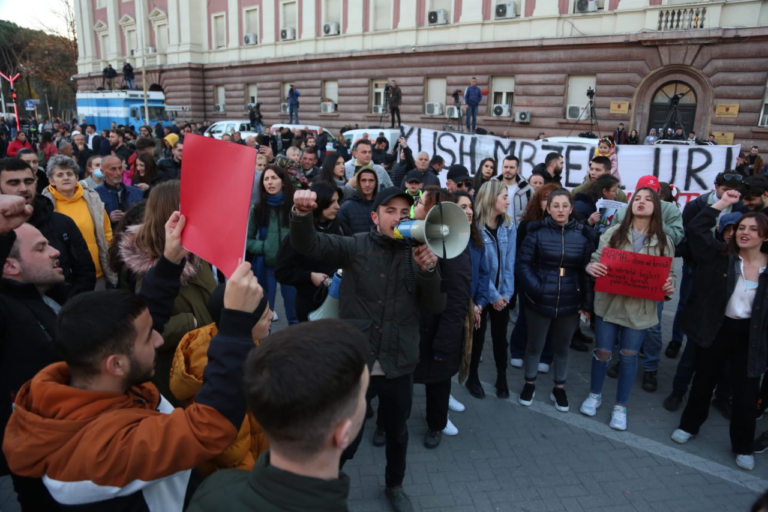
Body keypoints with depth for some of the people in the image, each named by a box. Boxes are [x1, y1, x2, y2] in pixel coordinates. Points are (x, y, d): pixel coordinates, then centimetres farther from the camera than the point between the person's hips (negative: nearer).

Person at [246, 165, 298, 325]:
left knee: (294, 309, 11)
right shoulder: (257, 209, 1)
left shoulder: (294, 206, -3)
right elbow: (247, 239, 4)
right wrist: (264, 247, -12)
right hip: (265, 265, 1)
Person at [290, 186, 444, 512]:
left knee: (397, 433, 22)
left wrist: (428, 270, -21)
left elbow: (437, 307, -2)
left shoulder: (417, 254, 2)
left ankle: (394, 486, 50)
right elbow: (308, 244, -17)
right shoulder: (354, 247, -4)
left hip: (398, 367, 3)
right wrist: (301, 213, -37)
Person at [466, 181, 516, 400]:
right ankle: (473, 378, 29)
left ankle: (502, 378, 31)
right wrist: (493, 295, -14)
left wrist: (505, 293, -8)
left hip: (502, 294, 4)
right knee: (477, 336, 10)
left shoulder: (509, 226, 1)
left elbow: (509, 262, -1)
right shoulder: (474, 227, -15)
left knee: (500, 337, 14)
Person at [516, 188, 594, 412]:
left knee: (562, 347, 18)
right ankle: (529, 384, 35)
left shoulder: (582, 235, -2)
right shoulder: (537, 232, -8)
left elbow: (588, 271, -1)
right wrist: (536, 289, -20)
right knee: (535, 345, 15)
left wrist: (587, 303, -4)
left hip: (570, 303, 2)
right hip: (539, 301, -2)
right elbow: (523, 265, -8)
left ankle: (559, 388, 36)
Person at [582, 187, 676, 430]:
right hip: (609, 302, 0)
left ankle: (620, 407, 26)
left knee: (629, 355, 9)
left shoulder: (664, 241, 0)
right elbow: (596, 260, 1)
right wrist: (591, 268, -22)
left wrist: (669, 287, -14)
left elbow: (669, 274, 7)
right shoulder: (613, 232, -3)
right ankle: (594, 395, 33)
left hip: (640, 308, 1)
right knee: (602, 351, 8)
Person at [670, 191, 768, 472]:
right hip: (716, 329, 0)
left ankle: (743, 446, 28)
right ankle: (689, 424, 37)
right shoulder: (720, 257, -5)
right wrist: (723, 203, -15)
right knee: (704, 381, 16)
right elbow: (696, 230, -15)